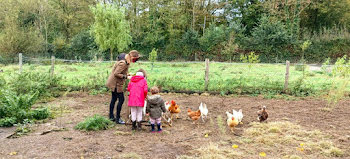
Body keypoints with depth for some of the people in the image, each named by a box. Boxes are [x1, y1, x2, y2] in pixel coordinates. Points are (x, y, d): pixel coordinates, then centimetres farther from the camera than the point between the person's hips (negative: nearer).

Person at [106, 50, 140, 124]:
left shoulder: (126, 62, 6)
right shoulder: (123, 63, -24)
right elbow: (116, 73, -25)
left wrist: (128, 74, 4)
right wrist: (126, 77, -22)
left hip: (114, 83, 10)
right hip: (116, 84, -10)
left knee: (114, 99, 17)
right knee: (121, 99, -3)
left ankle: (111, 116, 30)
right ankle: (118, 119, 6)